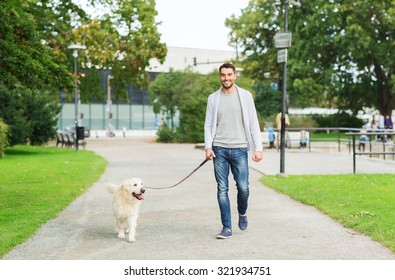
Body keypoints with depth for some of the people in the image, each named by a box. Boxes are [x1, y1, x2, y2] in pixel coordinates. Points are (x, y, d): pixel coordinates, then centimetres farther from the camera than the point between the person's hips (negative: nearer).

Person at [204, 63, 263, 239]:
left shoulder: (245, 96, 4)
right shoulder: (213, 98, 8)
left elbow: (253, 123, 2)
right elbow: (208, 125, 8)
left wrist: (258, 148, -5)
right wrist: (208, 147, -6)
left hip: (239, 149, -1)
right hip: (219, 150, 1)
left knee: (243, 187, -4)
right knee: (222, 190, 0)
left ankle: (242, 213, 27)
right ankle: (226, 228, 7)